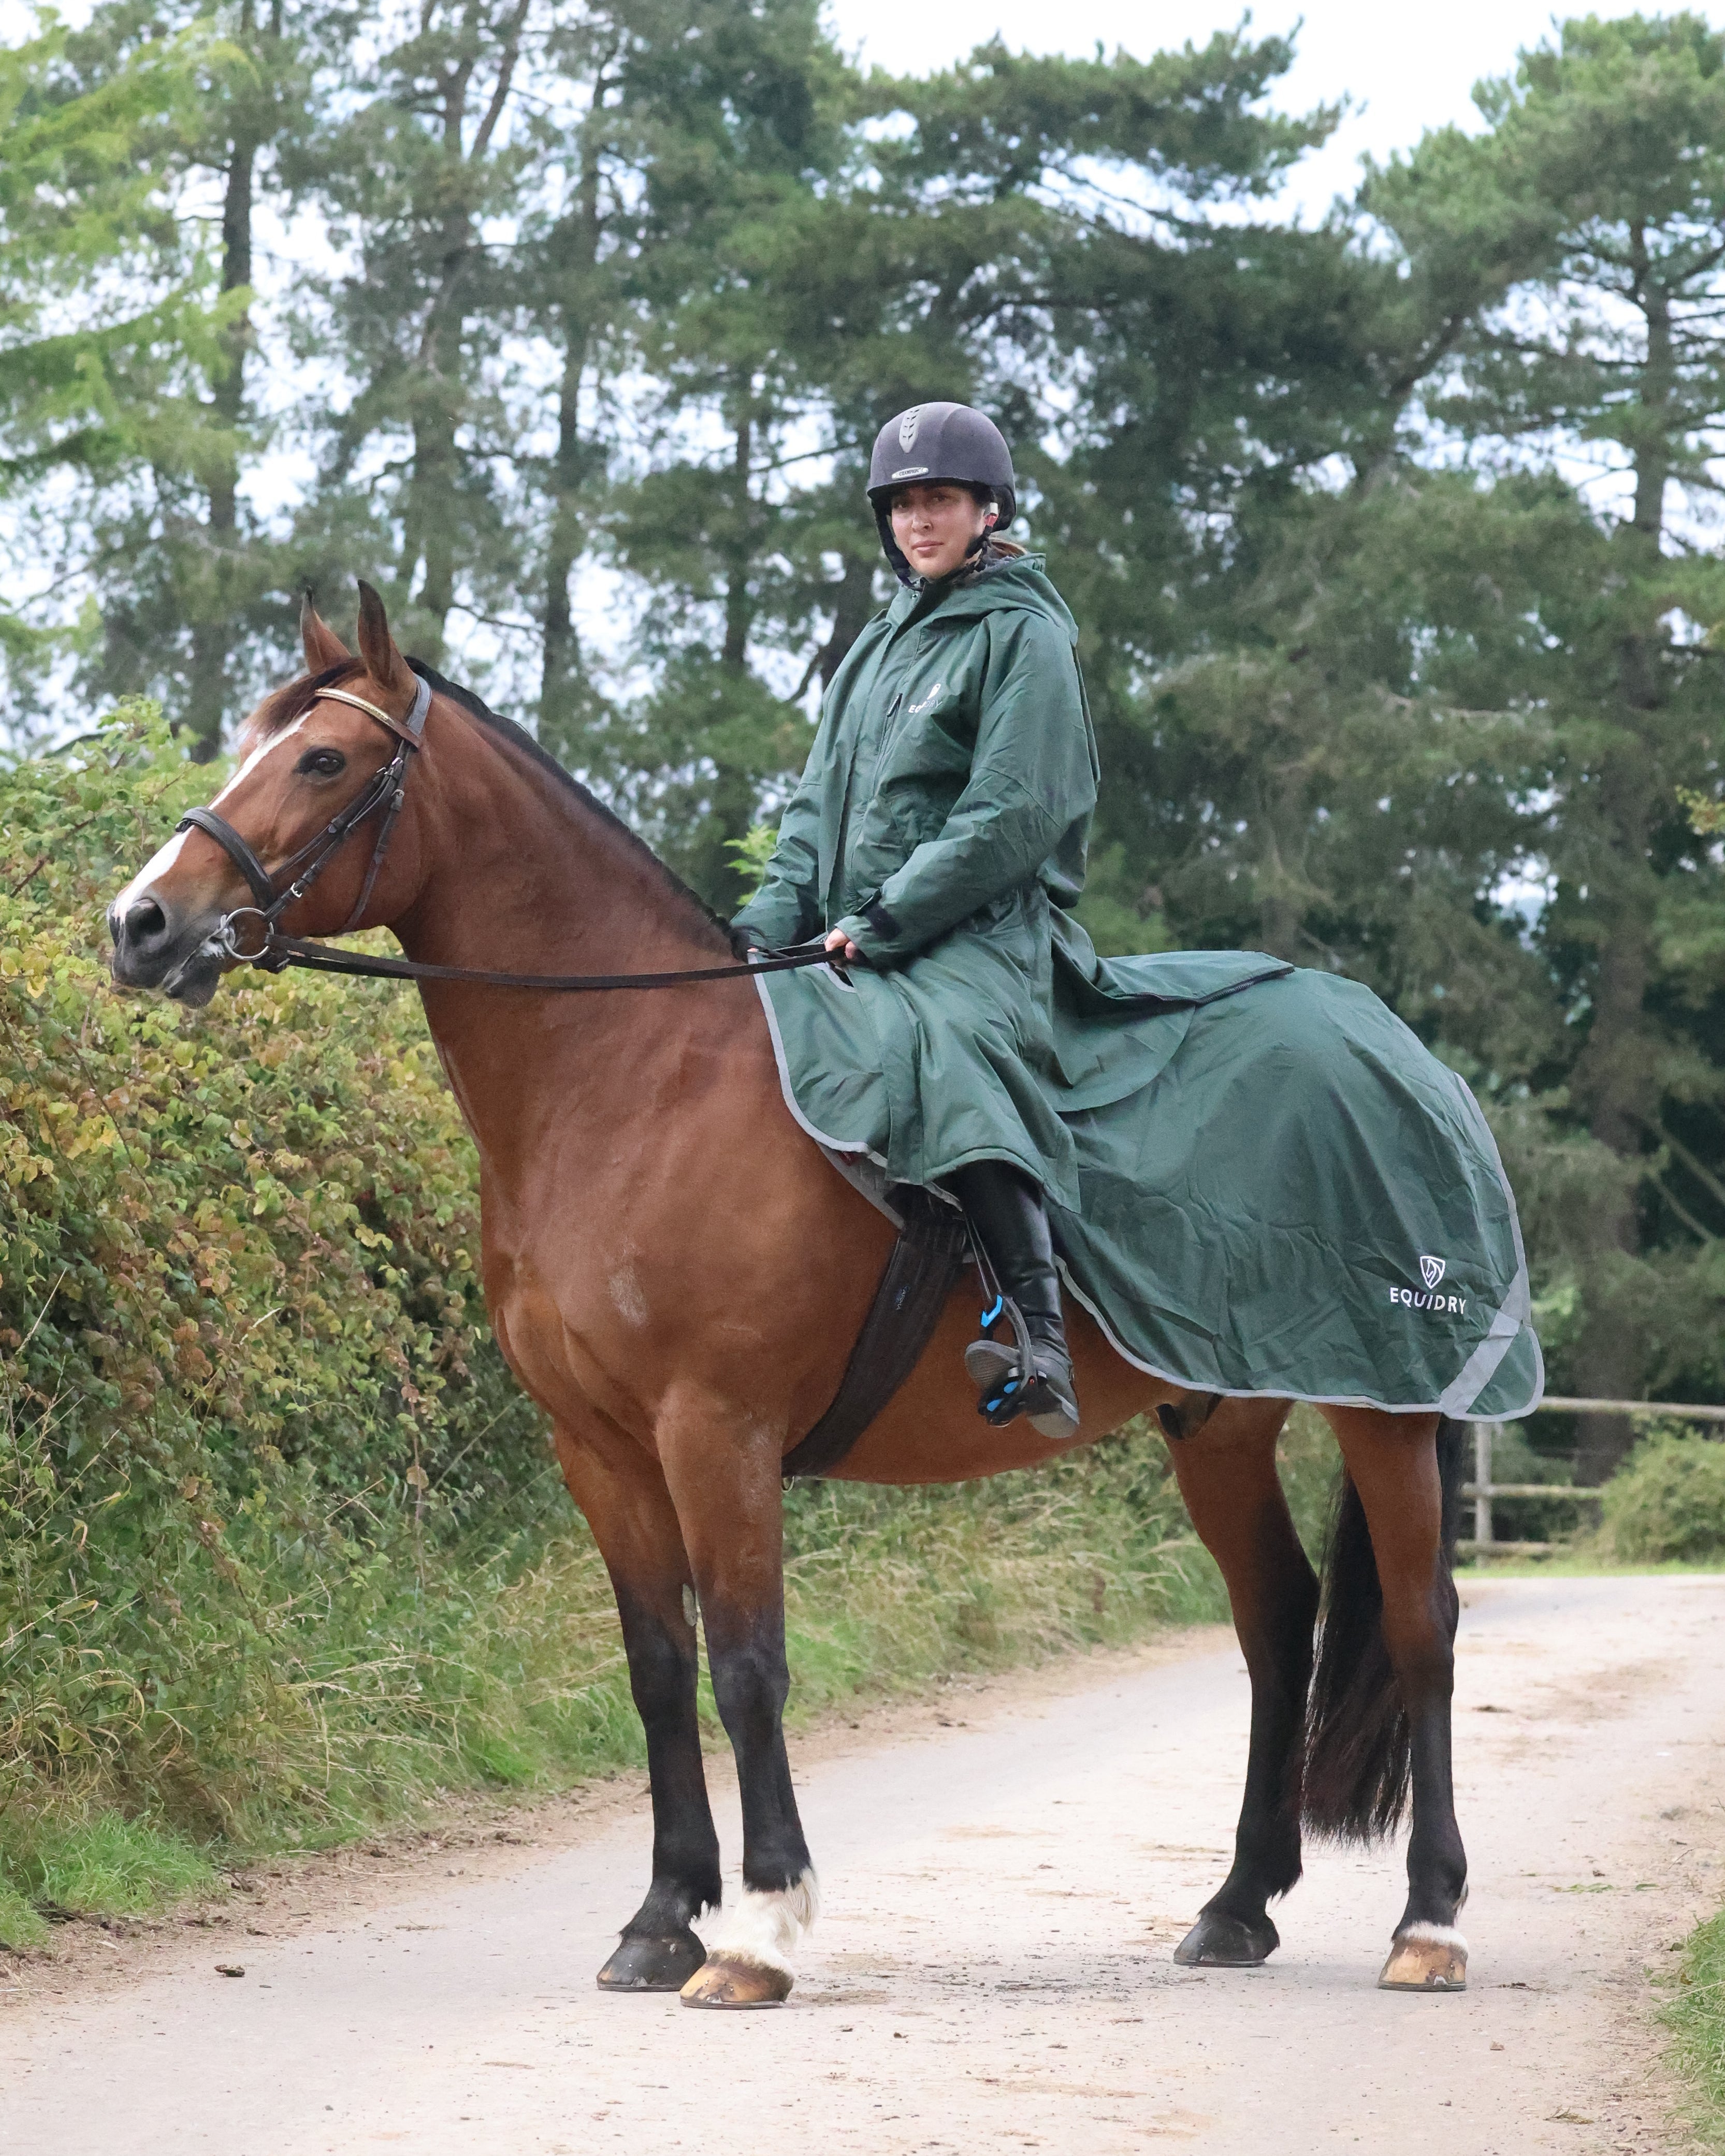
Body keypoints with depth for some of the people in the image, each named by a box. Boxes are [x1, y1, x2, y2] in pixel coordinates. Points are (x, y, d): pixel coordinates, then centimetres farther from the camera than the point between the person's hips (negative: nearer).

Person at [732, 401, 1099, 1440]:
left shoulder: (1024, 635, -1)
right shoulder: (881, 646, 23)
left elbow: (1012, 817, -11)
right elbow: (820, 804, 22)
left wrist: (883, 924, -16)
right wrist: (774, 921, 4)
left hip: (981, 933, -9)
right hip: (857, 942, 9)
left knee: (957, 1040, -38)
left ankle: (1035, 1328, -53)